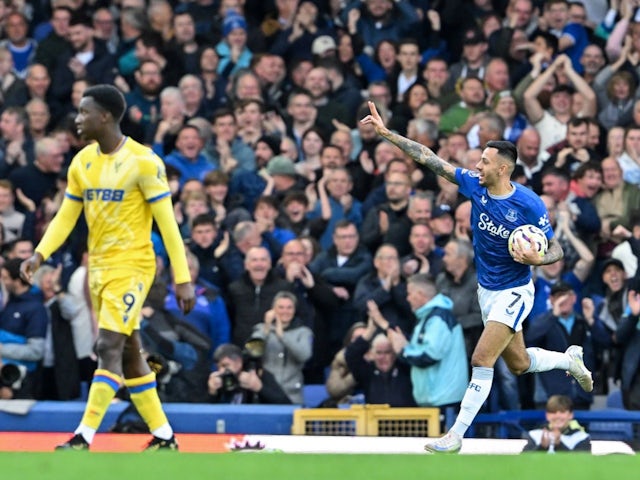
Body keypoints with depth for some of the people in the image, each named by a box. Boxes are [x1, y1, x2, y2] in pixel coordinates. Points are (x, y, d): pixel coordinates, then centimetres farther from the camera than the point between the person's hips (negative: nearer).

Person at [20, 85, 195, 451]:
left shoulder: (143, 162, -13)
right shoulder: (82, 162, 6)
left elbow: (168, 222, -12)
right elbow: (66, 216, 11)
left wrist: (183, 279, -13)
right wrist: (40, 255, -5)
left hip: (131, 266, -8)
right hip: (99, 267, 8)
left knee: (109, 347, -15)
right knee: (129, 353, 11)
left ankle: (84, 439, -18)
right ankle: (164, 437, 20)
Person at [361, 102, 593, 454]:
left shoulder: (529, 205, -21)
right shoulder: (474, 185, -8)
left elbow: (555, 250, -11)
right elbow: (428, 158, -7)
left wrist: (536, 259, -34)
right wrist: (386, 133, -12)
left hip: (514, 292, -7)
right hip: (486, 290, 7)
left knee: (482, 359, -15)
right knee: (519, 364, 18)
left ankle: (456, 434, -9)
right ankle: (570, 359, 46)